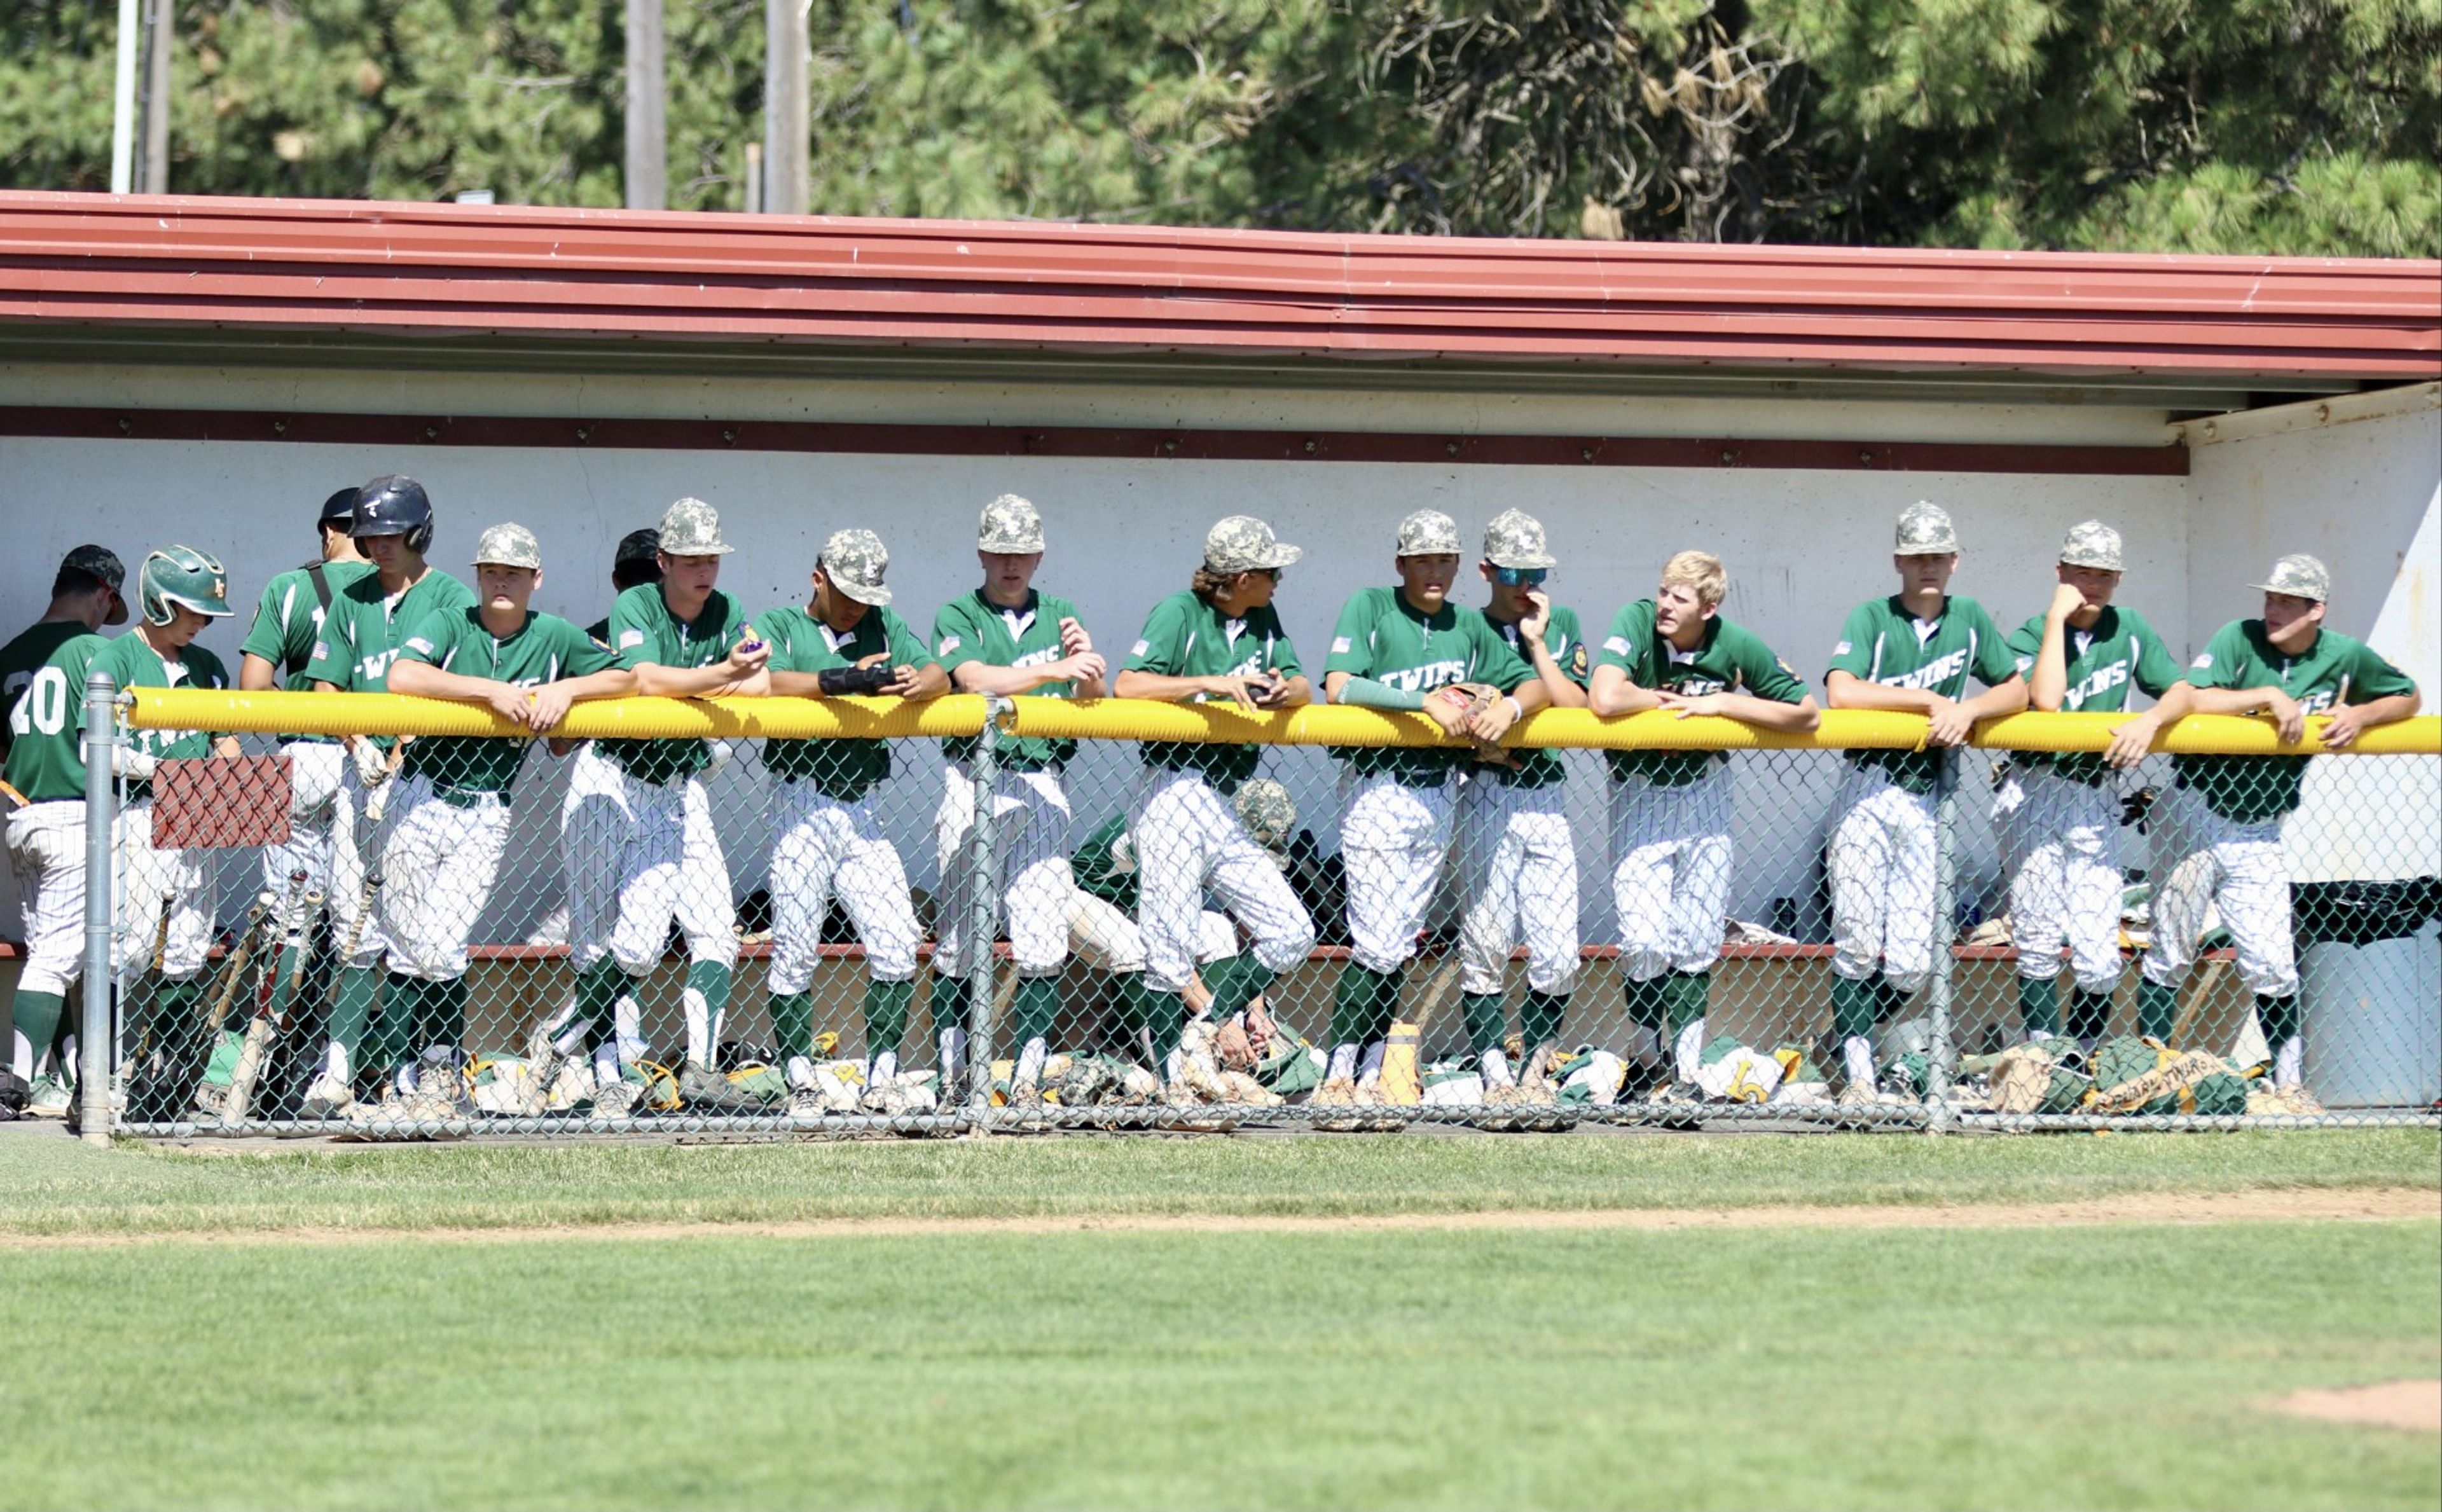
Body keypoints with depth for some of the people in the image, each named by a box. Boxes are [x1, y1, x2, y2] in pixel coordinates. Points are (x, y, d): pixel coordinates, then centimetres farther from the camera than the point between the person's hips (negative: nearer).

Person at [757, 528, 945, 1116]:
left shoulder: (884, 628, 16)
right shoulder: (781, 626, 5)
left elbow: (940, 675, 2)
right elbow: (767, 680, -15)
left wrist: (915, 683, -21)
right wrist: (846, 681, -23)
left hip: (862, 812, 3)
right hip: (802, 806, -3)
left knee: (897, 945, -6)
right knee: (795, 951, -2)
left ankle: (880, 1082, 1)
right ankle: (802, 1084, 5)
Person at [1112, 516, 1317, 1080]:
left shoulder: (1263, 620, 14)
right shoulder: (1181, 612, -7)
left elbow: (1303, 689, 11)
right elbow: (1128, 685, -18)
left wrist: (1284, 690, -12)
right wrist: (1214, 682, -21)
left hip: (1223, 808, 7)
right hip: (1174, 795, -7)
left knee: (1291, 933, 2)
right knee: (1172, 953, -6)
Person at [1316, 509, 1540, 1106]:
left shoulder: (1468, 626, 12)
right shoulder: (1370, 608, -4)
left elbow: (1533, 683, 14)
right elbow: (1339, 686, -16)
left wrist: (1508, 707, -9)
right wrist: (1425, 701, -20)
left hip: (1437, 792, 5)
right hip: (1378, 785, -5)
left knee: (1400, 944, 6)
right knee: (1377, 944, -11)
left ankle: (1372, 1072, 10)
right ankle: (1340, 1071, -4)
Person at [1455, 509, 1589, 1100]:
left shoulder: (1563, 625, 12)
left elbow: (1576, 708, 0)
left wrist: (1537, 642, -4)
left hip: (1548, 798, 2)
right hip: (1485, 795, -2)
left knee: (1557, 951, -4)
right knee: (1484, 942, -4)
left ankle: (1537, 1065, 9)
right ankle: (1494, 1069, 2)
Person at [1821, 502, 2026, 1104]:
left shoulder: (1969, 620, 12)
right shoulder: (1872, 618, 0)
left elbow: (2017, 692, 12)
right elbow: (1842, 692, -16)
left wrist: (1968, 709, -8)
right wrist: (1931, 701, -12)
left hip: (1929, 801, 3)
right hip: (1869, 792, -3)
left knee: (1911, 963, -2)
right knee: (1858, 943, -10)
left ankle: (1848, 1037, 22)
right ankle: (1857, 1073, -4)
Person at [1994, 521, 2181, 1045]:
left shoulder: (2129, 630, 9)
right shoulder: (2030, 636, -2)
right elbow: (2046, 701, -21)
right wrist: (2057, 618, -17)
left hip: (2095, 801, 3)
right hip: (2033, 796, -3)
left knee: (2099, 960, -5)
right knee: (2038, 946, -2)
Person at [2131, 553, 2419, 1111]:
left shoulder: (2345, 658, -1)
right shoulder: (2240, 639, -11)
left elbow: (2408, 697, 12)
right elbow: (2191, 694, -24)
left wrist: (2362, 714, -5)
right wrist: (2268, 696, -34)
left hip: (2258, 836, 2)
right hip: (2194, 817, -2)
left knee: (2273, 966, 2)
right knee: (2169, 954, 1)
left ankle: (2290, 1083, 15)